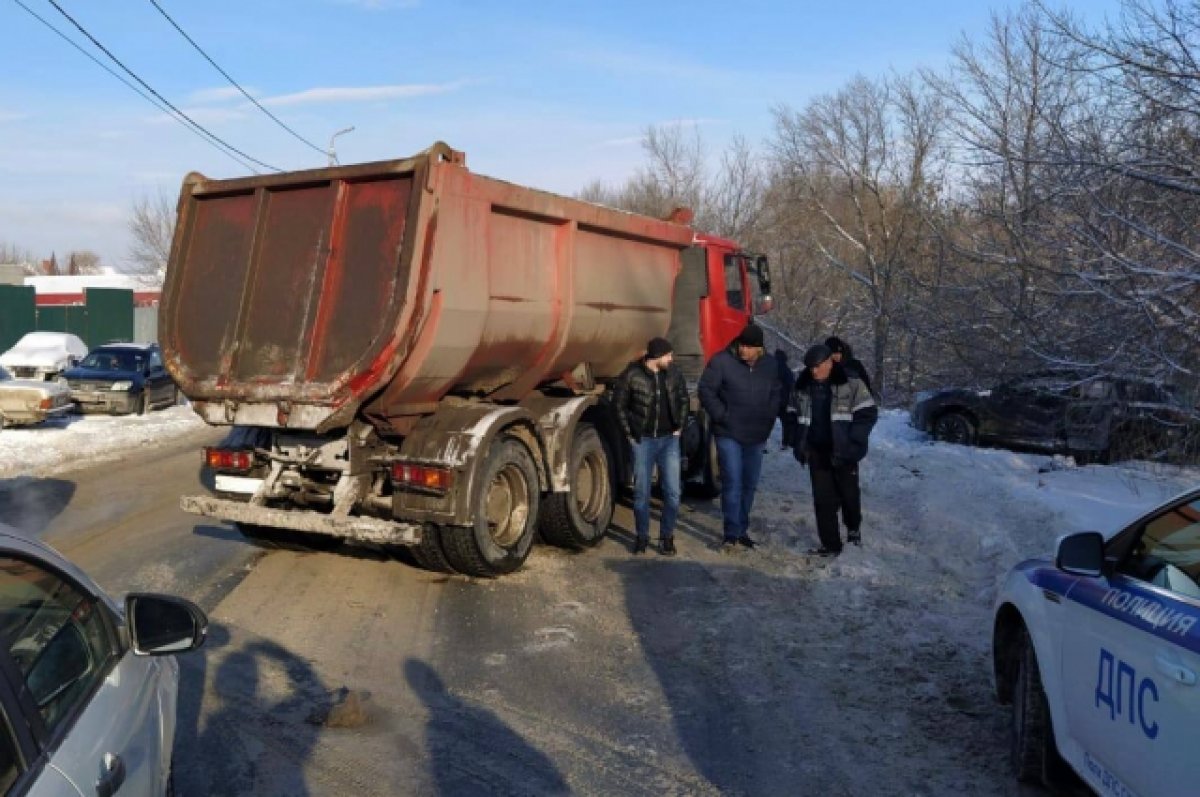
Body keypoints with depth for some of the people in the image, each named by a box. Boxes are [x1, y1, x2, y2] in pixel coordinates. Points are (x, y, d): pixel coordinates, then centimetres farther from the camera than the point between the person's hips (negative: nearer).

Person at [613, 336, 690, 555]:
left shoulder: (674, 372, -3)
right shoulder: (632, 374, -11)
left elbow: (683, 399, 12)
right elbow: (619, 404, -1)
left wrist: (679, 426, 7)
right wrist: (629, 433, -2)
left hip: (669, 439, 2)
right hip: (643, 440, -2)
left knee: (673, 491, 0)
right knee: (641, 492, 6)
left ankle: (667, 535, 15)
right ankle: (642, 536, 21)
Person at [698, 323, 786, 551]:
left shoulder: (771, 366, 3)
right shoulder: (721, 361, -11)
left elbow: (779, 394, 14)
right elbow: (706, 390, -9)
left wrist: (770, 417, 1)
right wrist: (721, 415, -14)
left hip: (757, 436, 5)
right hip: (729, 435, -5)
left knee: (750, 485, 12)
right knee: (732, 484, -8)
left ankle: (742, 530, 24)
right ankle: (731, 534, -3)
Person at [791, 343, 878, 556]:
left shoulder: (851, 384, -10)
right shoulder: (802, 387, 4)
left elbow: (868, 414, -10)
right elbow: (795, 418, 16)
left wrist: (852, 443, -18)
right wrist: (799, 444, 6)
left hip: (843, 452, -3)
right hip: (817, 452, 3)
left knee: (849, 493, 11)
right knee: (823, 499, 4)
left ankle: (853, 526, 40)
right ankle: (830, 544, 12)